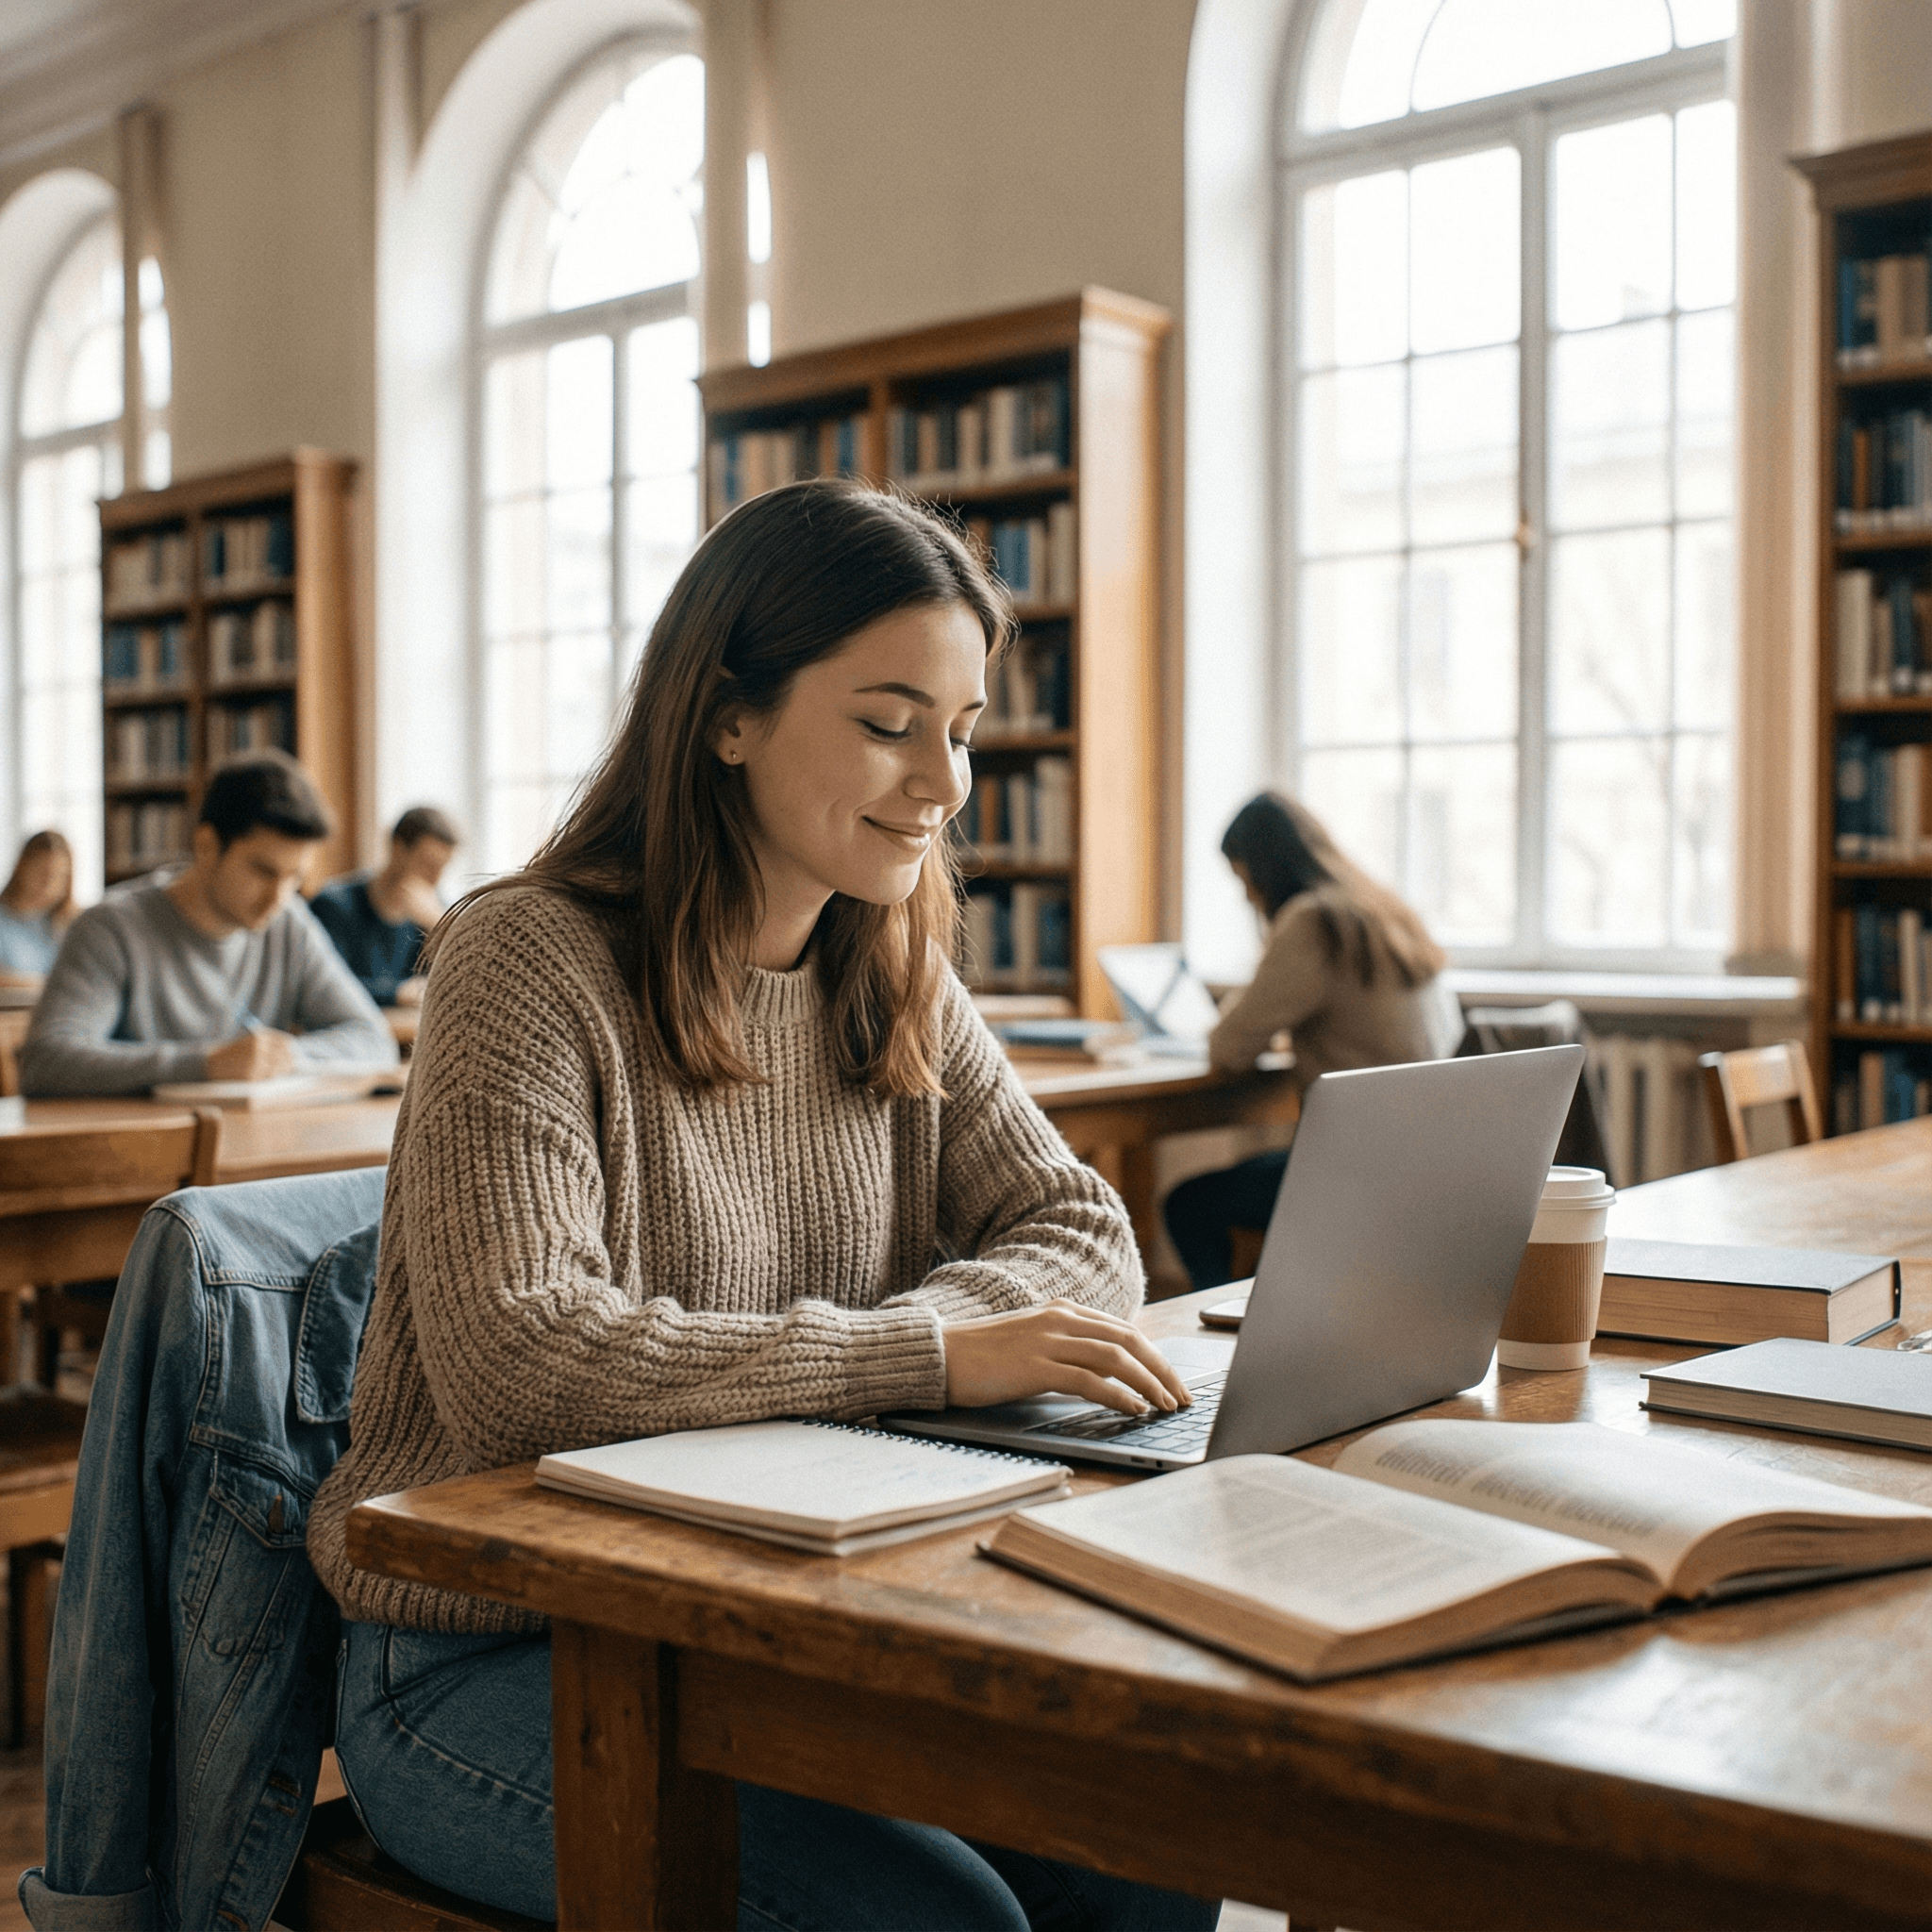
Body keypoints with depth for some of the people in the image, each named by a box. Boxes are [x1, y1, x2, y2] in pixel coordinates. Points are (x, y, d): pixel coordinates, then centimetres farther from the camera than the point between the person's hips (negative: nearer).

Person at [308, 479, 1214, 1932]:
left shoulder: (893, 984, 7)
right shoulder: (528, 962, -15)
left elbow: (1083, 1233, 3)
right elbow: (515, 1360, -26)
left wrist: (924, 1320, -18)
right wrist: (928, 1355, -30)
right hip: (489, 1669, -5)